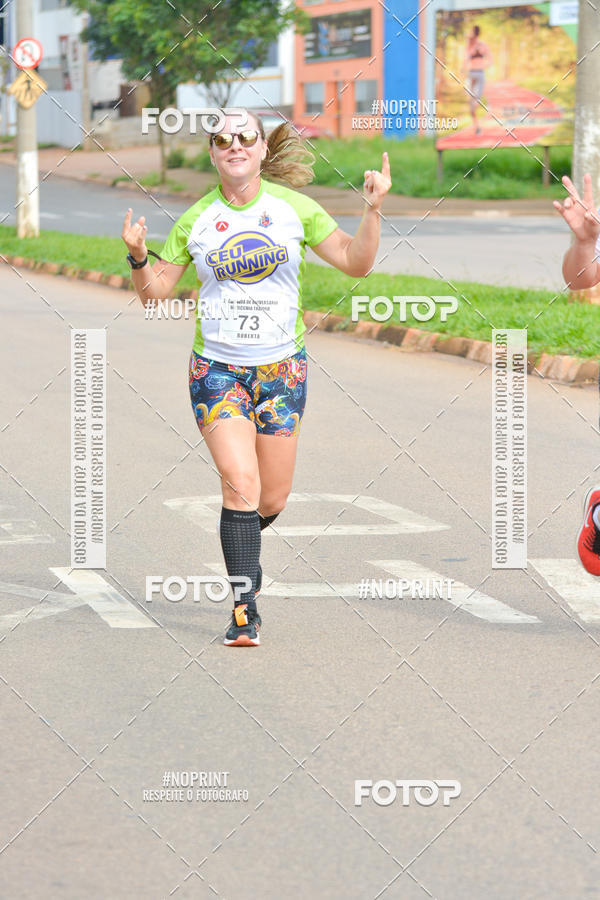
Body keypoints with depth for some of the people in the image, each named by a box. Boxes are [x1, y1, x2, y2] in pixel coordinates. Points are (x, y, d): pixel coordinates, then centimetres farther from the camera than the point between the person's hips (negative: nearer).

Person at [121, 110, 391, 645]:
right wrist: (138, 260, -16)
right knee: (241, 483, -18)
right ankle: (245, 609, -9)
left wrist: (372, 210, -16)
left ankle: (244, 540, 44)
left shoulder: (293, 207, -2)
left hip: (282, 366, 1)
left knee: (272, 499, 8)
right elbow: (155, 293, 4)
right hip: (218, 367, -1)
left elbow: (356, 262, -2)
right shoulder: (196, 220, -2)